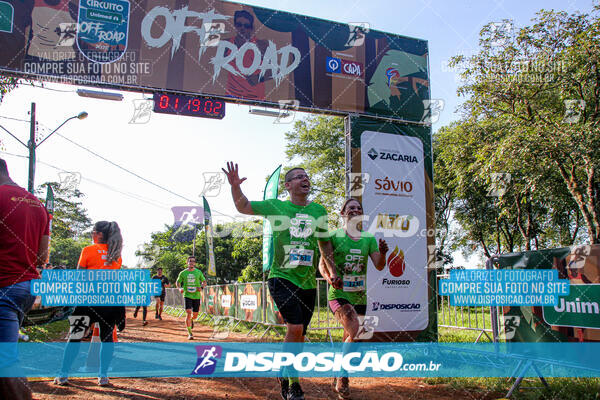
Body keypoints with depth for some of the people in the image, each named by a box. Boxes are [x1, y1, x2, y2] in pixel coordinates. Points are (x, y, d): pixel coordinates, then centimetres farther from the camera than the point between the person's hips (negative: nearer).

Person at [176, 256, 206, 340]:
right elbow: (178, 282, 15)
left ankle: (191, 320, 46)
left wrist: (201, 287, -9)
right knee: (188, 313, -15)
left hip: (196, 296, 2)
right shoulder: (183, 273, 3)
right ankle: (190, 333, -8)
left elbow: (204, 282, 12)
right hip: (187, 295, -2)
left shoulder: (198, 272, 4)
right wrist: (180, 288, -6)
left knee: (195, 315, 8)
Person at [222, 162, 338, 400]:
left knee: (299, 335, 10)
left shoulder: (319, 211, 9)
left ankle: (287, 376, 30)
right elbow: (243, 207, 7)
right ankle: (291, 380, 4)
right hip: (281, 278, -4)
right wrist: (235, 187, -11)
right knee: (295, 327, -17)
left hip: (308, 282, 4)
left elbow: (325, 244, 19)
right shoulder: (275, 207, 1)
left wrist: (332, 271, 12)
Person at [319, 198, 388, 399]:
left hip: (359, 295, 5)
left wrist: (382, 253, -19)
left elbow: (379, 265, 2)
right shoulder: (334, 236, -2)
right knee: (355, 332, -22)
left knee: (349, 338, 13)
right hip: (339, 294, -5)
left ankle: (338, 375, 35)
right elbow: (322, 264, -3)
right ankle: (343, 380, -5)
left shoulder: (368, 238, 9)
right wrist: (329, 277, -23)